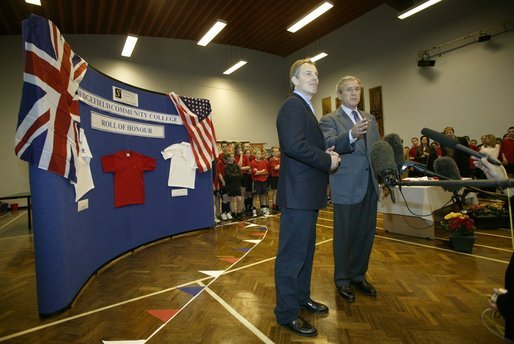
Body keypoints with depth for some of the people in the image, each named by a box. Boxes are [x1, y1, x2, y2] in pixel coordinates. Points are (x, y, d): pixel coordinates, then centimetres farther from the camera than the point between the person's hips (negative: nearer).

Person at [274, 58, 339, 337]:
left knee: (305, 250, 20)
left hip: (308, 193, 11)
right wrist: (327, 161, -15)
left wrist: (325, 154, 4)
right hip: (298, 193, -11)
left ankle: (301, 297, 38)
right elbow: (293, 145, -26)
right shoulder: (292, 106, -11)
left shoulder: (305, 108, 21)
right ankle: (287, 314, 17)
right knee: (292, 254, 0)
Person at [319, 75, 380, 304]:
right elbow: (329, 146, -21)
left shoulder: (370, 119, 16)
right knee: (344, 236, 6)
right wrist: (351, 135, -39)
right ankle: (342, 280, 25)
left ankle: (359, 275, 35)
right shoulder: (329, 120, -3)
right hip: (346, 187, -6)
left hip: (370, 186, 6)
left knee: (366, 233, 16)